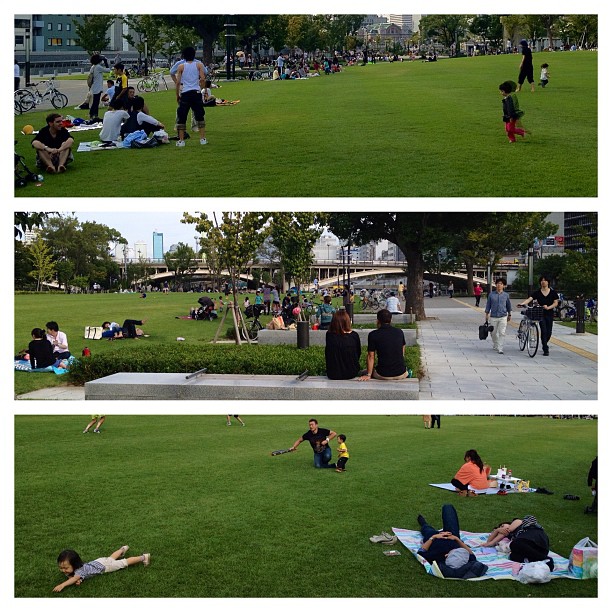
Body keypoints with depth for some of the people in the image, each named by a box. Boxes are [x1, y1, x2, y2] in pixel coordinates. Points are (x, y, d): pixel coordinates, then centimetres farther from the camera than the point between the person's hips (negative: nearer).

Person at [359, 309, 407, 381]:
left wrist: (368, 375, 5)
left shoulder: (373, 335, -8)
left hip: (383, 375, -3)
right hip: (401, 374, 3)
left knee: (364, 373, 23)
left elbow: (371, 356, -5)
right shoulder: (400, 332, 4)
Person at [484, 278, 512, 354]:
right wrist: (486, 314, 6)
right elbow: (488, 305, 8)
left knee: (502, 333, -9)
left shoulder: (506, 295, 4)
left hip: (503, 317, -1)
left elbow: (509, 305, 15)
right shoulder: (491, 294, 2)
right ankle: (495, 346, 34)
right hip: (493, 317, 1)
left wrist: (509, 315, 19)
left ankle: (500, 349, -7)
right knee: (493, 333, 10)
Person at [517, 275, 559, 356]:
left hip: (550, 314, 1)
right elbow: (529, 299, -11)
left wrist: (548, 307, -18)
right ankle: (546, 349, -4)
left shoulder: (553, 292, 4)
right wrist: (522, 303, -30)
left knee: (549, 332, 5)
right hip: (541, 314, -1)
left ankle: (544, 345, 34)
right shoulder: (538, 293, 1)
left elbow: (556, 303, -1)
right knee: (544, 331, -10)